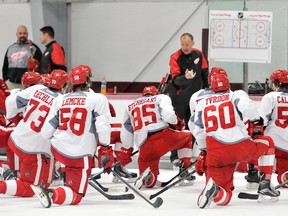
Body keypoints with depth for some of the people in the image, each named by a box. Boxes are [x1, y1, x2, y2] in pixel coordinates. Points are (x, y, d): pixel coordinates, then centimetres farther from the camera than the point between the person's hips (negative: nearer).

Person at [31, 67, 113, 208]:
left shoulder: (60, 100, 5)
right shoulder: (98, 99, -7)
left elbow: (46, 132, 5)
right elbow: (103, 127, -15)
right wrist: (105, 150, -4)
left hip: (57, 149, 6)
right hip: (80, 156, -6)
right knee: (76, 196, -1)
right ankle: (51, 194, -27)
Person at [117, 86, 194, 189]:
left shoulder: (130, 107, 28)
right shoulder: (162, 98, 16)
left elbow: (126, 134, 25)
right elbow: (167, 115, -5)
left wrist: (125, 153, 33)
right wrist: (176, 123, 15)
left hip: (145, 148, 2)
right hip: (164, 136, -2)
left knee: (149, 182, 15)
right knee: (187, 136, 30)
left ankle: (146, 176, -22)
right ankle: (184, 170, 17)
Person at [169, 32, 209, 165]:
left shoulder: (198, 54, -2)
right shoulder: (175, 58, -17)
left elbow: (205, 72, 10)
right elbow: (176, 79, -25)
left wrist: (206, 89, 12)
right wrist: (185, 77, -45)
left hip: (194, 95, 5)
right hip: (178, 97, -5)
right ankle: (174, 156, 4)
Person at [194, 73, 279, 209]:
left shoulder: (202, 104, 20)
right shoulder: (237, 95, 11)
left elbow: (199, 134, 21)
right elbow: (248, 107, -12)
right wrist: (256, 124, 4)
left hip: (216, 155, 2)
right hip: (241, 149, -2)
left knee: (224, 198, 9)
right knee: (267, 142, 29)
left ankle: (213, 188, -27)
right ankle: (265, 186, 19)